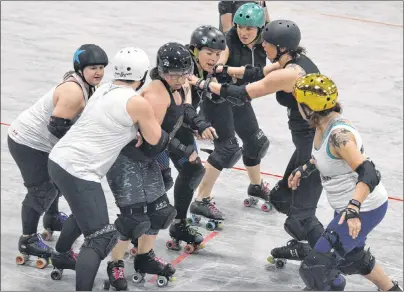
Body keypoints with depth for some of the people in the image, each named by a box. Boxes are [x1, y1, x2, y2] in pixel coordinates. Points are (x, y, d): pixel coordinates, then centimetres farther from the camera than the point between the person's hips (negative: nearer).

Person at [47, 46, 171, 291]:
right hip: (78, 172, -9)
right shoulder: (138, 103, -12)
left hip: (59, 159, 9)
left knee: (83, 215, 33)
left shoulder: (105, 90, 10)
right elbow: (158, 142, 0)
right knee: (101, 239, -7)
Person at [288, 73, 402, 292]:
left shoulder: (338, 134, -31)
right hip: (349, 206, 10)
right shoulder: (323, 124, -4)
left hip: (364, 209, -10)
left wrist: (353, 208, -50)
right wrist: (305, 169, 22)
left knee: (316, 267, -9)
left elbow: (369, 174, -39)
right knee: (350, 256, 32)